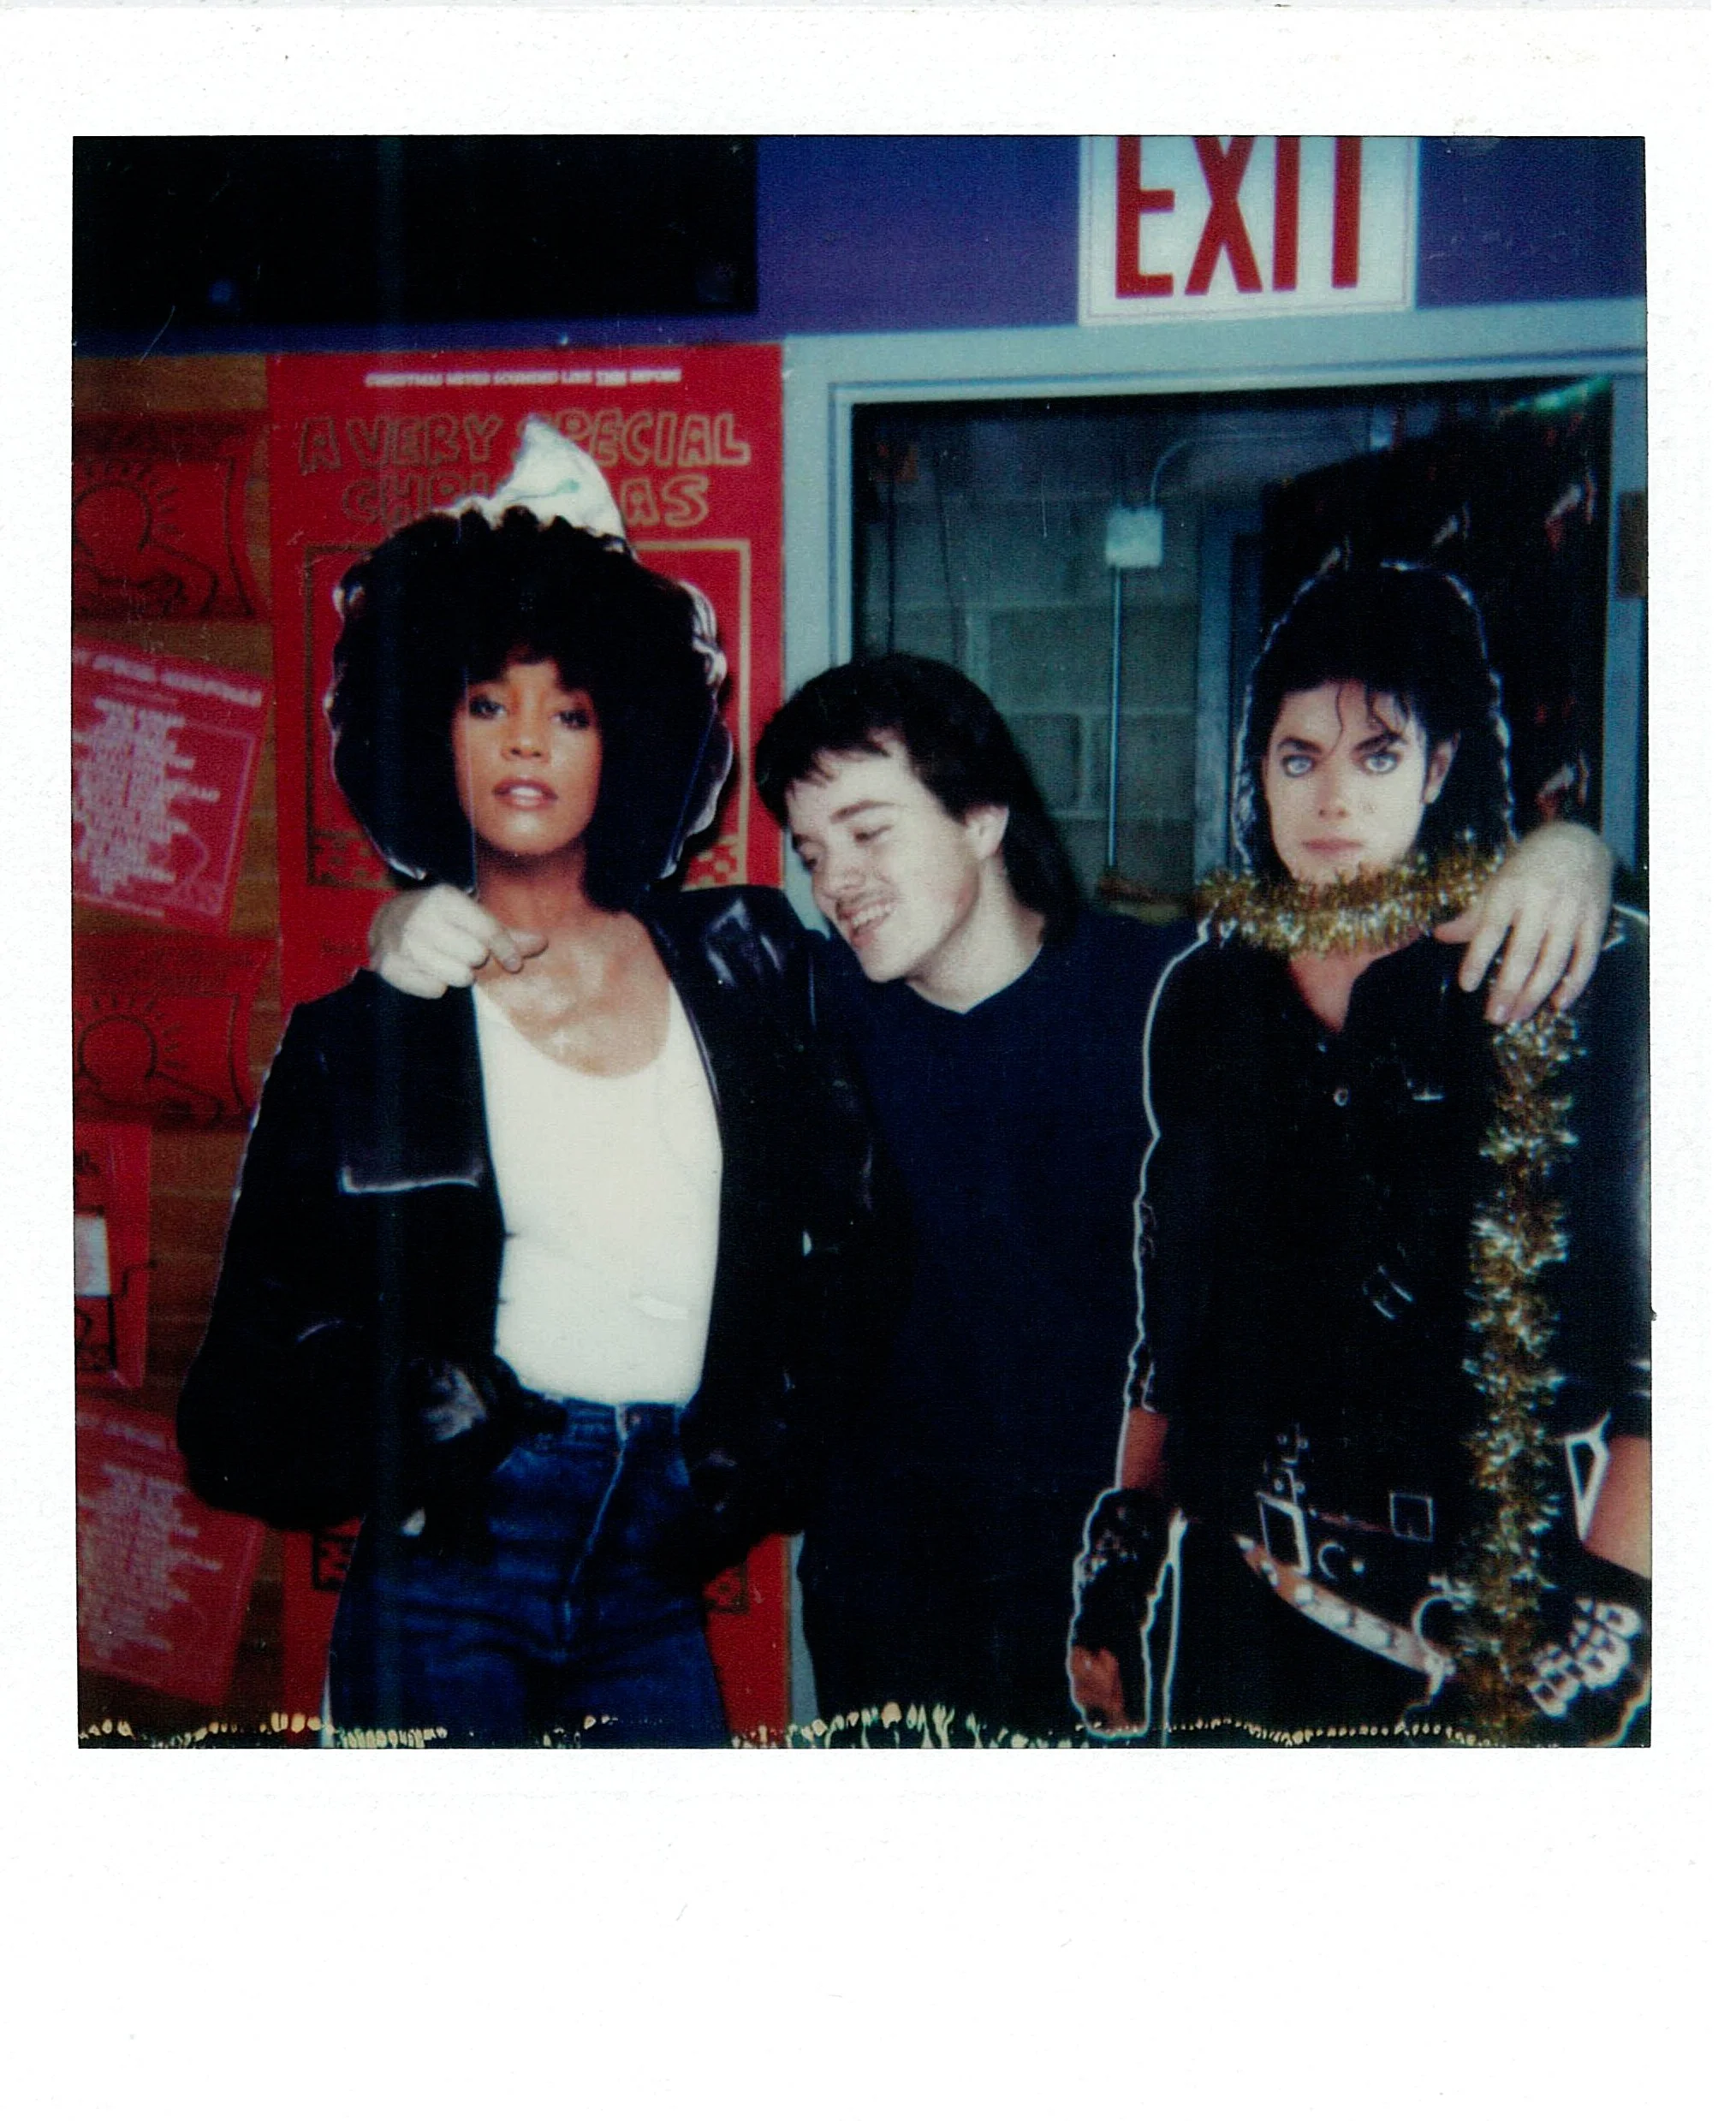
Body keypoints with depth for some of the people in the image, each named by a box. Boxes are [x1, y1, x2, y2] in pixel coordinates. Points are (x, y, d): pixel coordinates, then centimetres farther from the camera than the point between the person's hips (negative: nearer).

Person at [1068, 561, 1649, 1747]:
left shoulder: (1584, 981, -7)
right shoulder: (1209, 993, 7)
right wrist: (1128, 1529, 11)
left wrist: (1611, 1589, -14)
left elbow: (1664, 1317, -9)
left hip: (1489, 1595, -3)